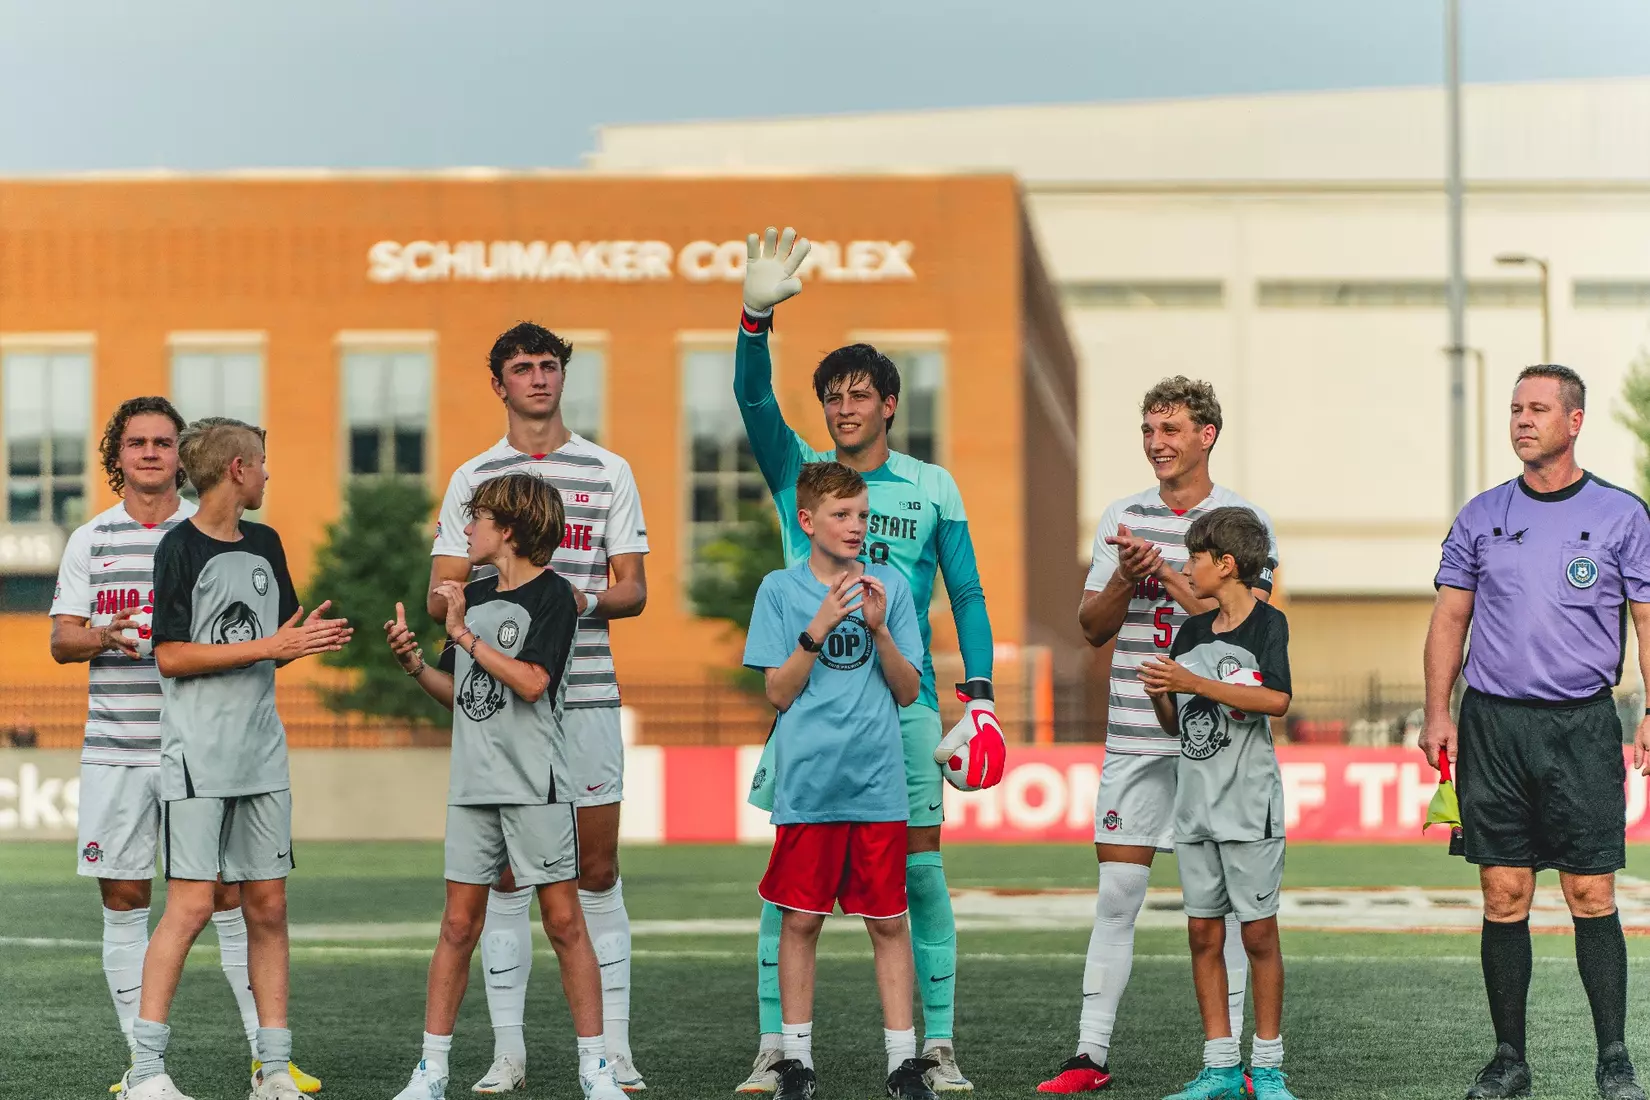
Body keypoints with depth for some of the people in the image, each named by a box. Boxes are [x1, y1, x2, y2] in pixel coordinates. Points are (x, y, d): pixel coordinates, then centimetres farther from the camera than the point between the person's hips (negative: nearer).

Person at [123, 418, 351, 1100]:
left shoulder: (265, 544, 13)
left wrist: (307, 639, -2)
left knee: (267, 906, 5)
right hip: (197, 753, -7)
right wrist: (267, 648, -16)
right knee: (192, 903, -11)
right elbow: (171, 657, -12)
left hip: (261, 751, 7)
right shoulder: (181, 547, -7)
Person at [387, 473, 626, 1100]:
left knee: (563, 921, -2)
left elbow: (531, 681, -19)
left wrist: (464, 633, -16)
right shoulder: (473, 596, 14)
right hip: (473, 785, 6)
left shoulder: (552, 595, -7)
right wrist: (414, 662, 2)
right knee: (459, 925, 5)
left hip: (535, 786, -6)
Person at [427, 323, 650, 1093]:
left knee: (599, 871, 0)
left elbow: (632, 590, 6)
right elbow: (440, 597, 6)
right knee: (505, 876, 2)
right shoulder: (471, 478, 9)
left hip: (586, 692, 0)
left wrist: (581, 602, -15)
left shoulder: (609, 472, 8)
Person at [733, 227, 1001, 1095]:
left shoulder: (932, 487, 9)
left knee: (921, 873, 0)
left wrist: (979, 698, -2)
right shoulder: (797, 474, 8)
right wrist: (758, 316, -24)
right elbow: (753, 399, -7)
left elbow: (966, 595, 8)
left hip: (905, 701, 0)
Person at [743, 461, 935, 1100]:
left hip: (878, 786, 1)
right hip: (805, 787, -1)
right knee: (801, 921, 3)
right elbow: (778, 693, -1)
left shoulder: (890, 586, 7)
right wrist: (819, 628, -13)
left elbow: (908, 691, 5)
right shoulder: (781, 590, 3)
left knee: (888, 922, 2)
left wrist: (878, 629, -9)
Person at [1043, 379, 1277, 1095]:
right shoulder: (1122, 518, 11)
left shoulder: (1244, 521, 0)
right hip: (1134, 735, 3)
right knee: (1116, 894, 2)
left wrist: (1166, 574, -16)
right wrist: (1125, 580, -9)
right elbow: (1093, 628, 10)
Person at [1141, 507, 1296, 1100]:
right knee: (1203, 933, 5)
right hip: (1195, 803, 6)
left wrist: (1193, 683, -20)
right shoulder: (1190, 633, 14)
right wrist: (1159, 694, -4)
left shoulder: (1267, 623, -5)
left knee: (1258, 931, -2)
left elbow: (1276, 699, -20)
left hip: (1249, 802, -6)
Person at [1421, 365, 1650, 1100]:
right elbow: (1449, 618, 12)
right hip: (1491, 724, 2)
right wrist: (1437, 714, 2)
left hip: (1582, 725, -2)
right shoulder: (1481, 516, 10)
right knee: (1503, 897, 3)